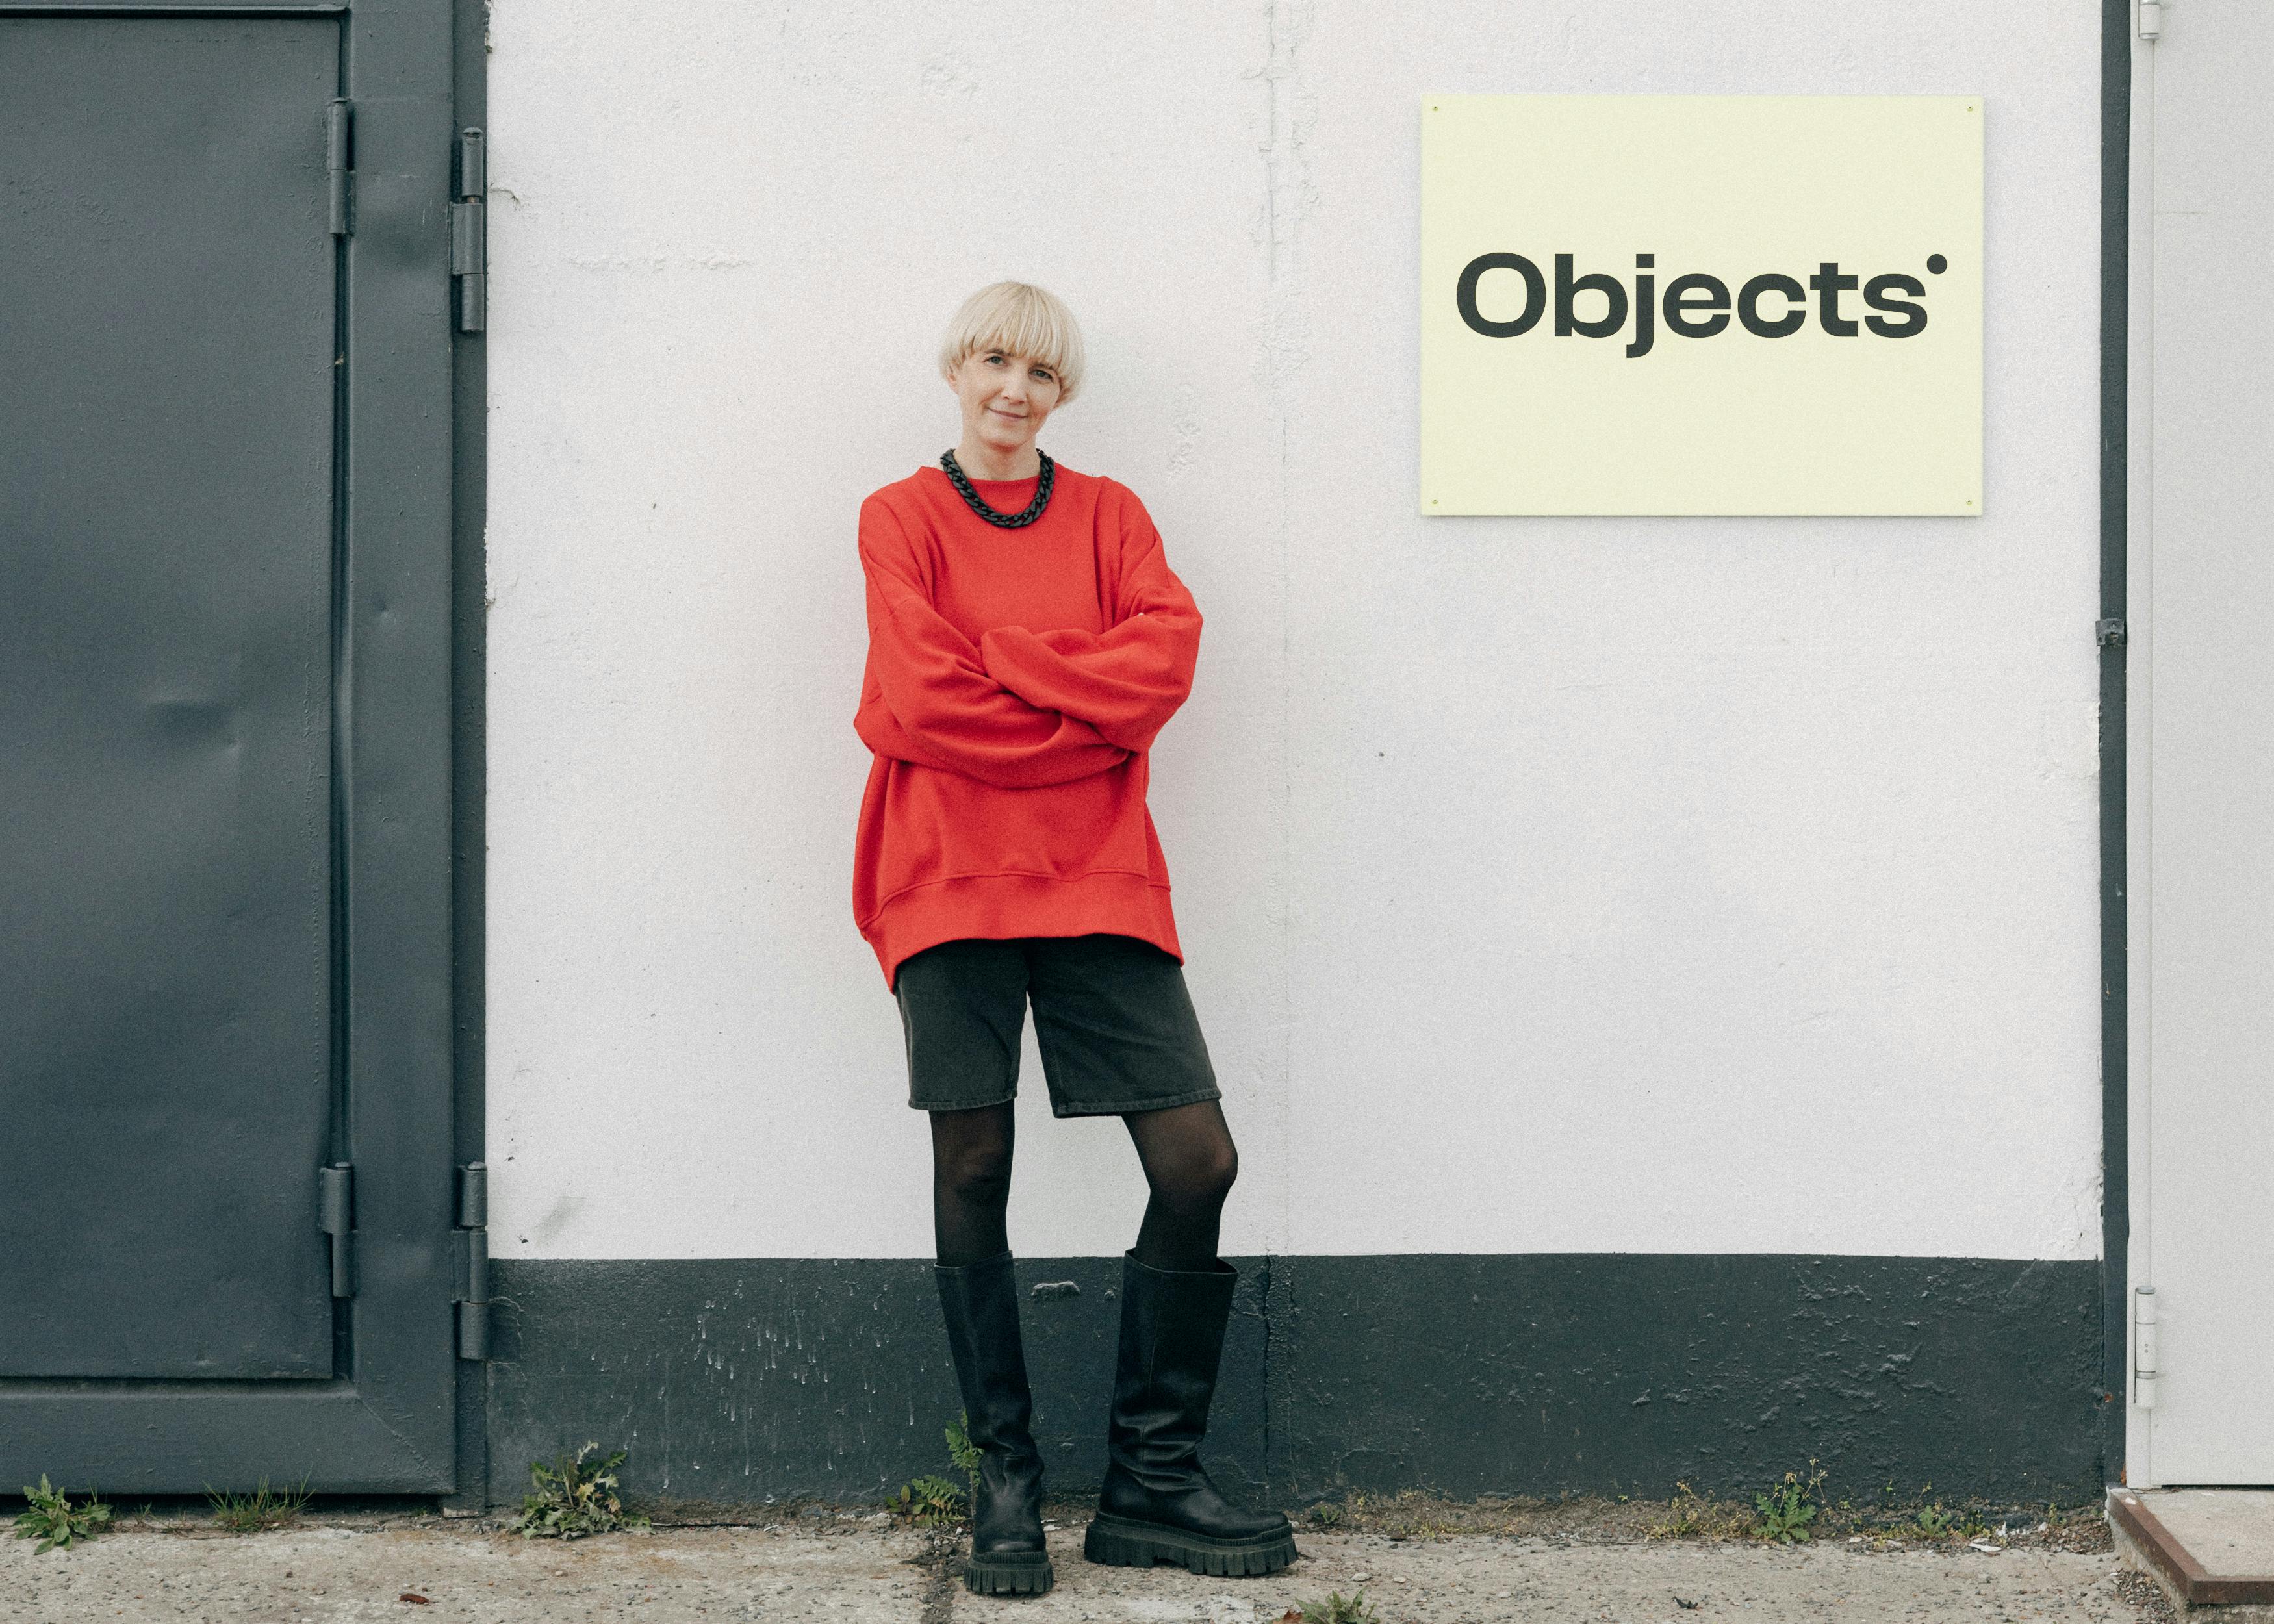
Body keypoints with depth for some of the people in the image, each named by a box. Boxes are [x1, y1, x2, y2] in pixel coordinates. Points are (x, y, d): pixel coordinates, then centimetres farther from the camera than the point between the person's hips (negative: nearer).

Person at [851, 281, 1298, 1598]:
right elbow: (920, 698, -8)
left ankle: (1151, 1485, 5)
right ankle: (1008, 1477, 10)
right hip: (953, 875, -2)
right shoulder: (904, 517, 7)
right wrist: (1083, 721, -6)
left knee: (1199, 1161, -5)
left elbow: (1167, 655, -5)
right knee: (974, 1169, -2)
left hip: (1099, 876, 2)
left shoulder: (1106, 514, 14)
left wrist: (993, 660, -10)